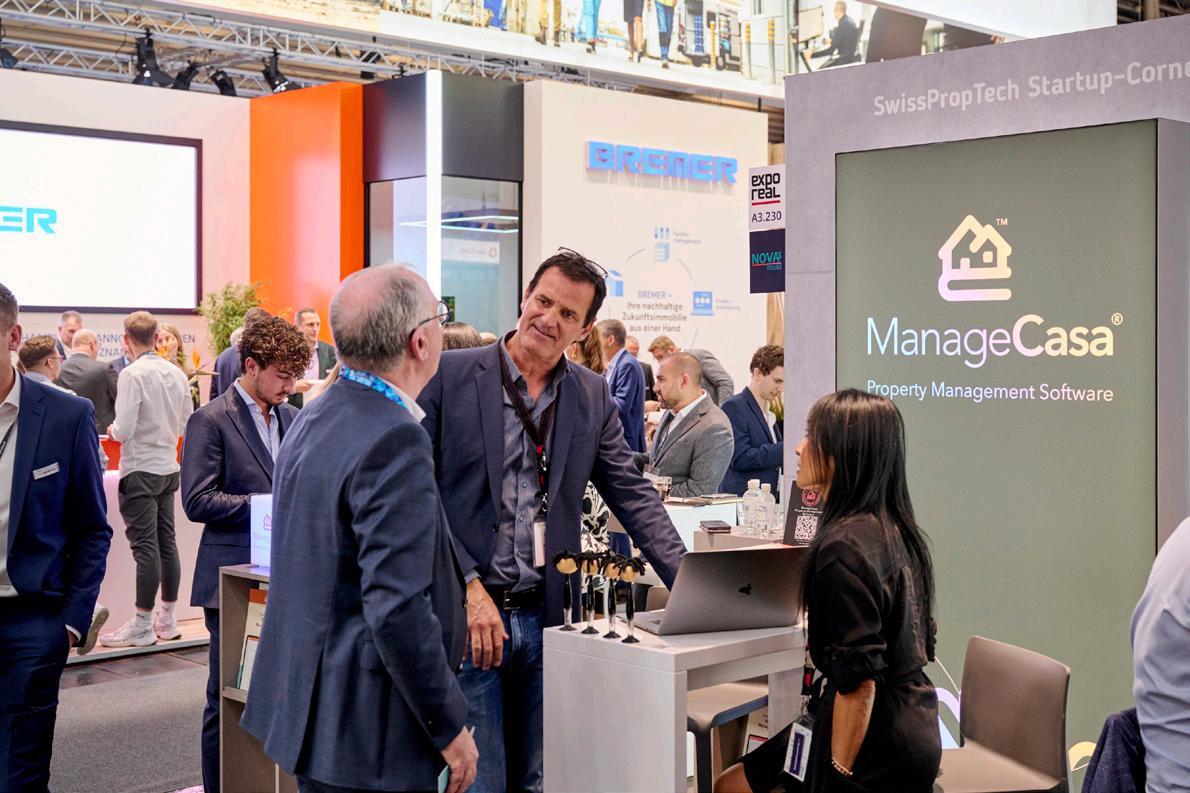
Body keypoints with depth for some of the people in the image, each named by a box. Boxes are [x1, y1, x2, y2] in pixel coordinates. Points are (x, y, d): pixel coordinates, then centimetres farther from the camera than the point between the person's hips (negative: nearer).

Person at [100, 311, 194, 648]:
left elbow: (124, 430, -18)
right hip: (168, 466, 6)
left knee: (145, 546, -3)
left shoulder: (132, 374, -15)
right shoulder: (176, 373, 4)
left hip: (141, 469, -6)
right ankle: (167, 619, 20)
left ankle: (142, 625, 3)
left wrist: (113, 431, 3)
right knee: (166, 542, 12)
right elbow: (187, 424, 11)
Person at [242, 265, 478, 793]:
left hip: (307, 704, 10)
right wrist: (451, 728, -16)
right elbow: (397, 607, -25)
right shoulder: (394, 440, -21)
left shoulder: (315, 419, 9)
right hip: (368, 735, -9)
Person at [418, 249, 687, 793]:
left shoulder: (593, 396, 8)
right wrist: (468, 587, -15)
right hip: (463, 615, -4)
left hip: (546, 620, 4)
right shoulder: (450, 375, -4)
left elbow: (633, 498, 10)